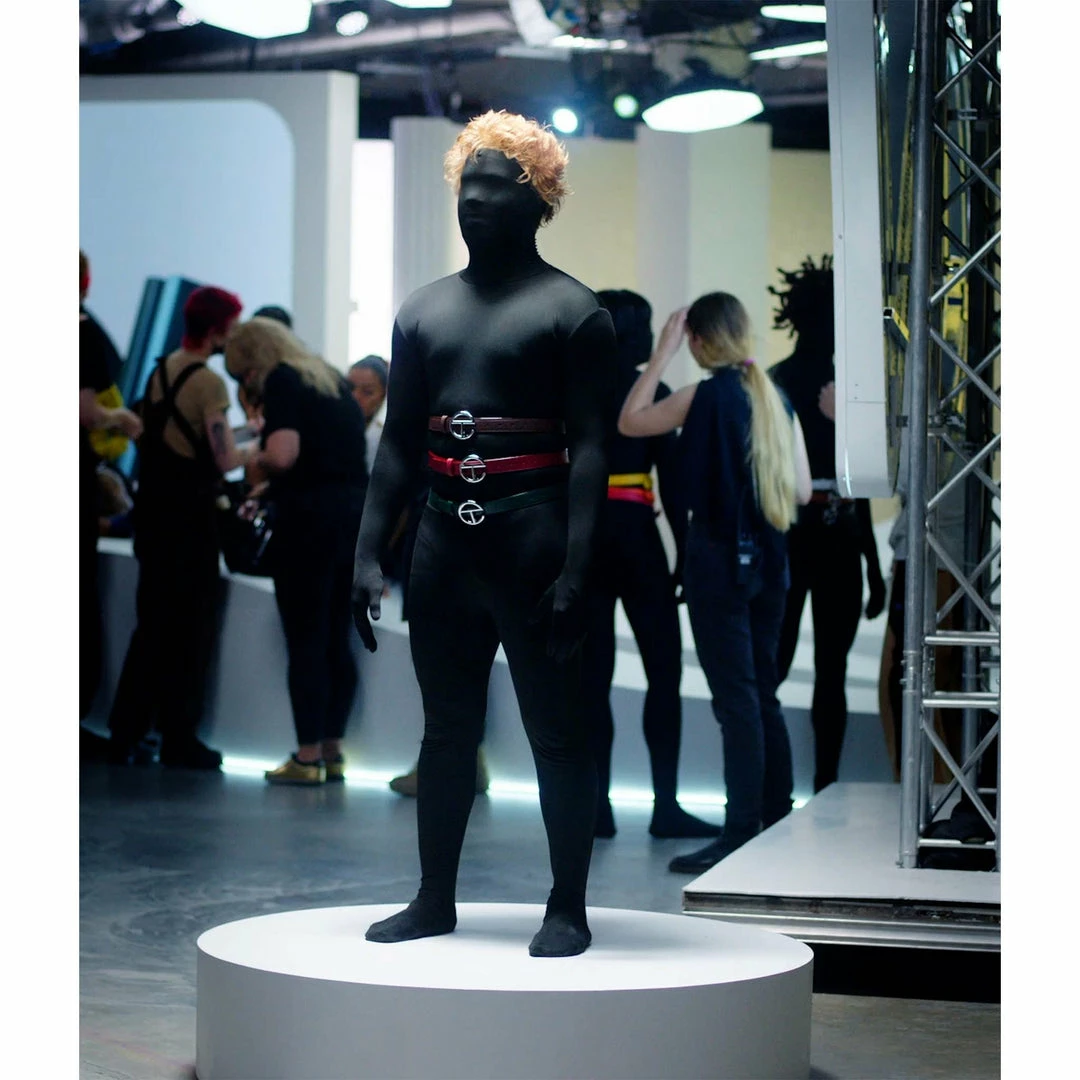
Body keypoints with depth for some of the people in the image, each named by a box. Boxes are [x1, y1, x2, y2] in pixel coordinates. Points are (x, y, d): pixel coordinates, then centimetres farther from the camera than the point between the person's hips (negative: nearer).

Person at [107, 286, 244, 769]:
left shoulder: (159, 372, 9)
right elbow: (225, 459, -20)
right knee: (191, 629, 1)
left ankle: (124, 733, 13)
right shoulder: (209, 383, -15)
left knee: (151, 624, 13)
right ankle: (179, 741, 5)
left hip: (153, 507, 7)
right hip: (191, 514, -7)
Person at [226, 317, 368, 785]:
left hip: (311, 515, -7)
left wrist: (257, 462, 3)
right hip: (357, 513, 7)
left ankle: (308, 757, -1)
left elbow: (283, 454, -18)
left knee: (306, 642, -2)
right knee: (338, 641, 11)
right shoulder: (335, 381, 18)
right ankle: (332, 752, 15)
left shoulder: (281, 381, -5)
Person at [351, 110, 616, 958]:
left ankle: (568, 908, 6)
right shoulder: (424, 311, 14)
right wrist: (368, 557, 6)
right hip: (446, 535, 6)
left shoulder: (570, 311, -3)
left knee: (556, 728, -1)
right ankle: (436, 899, 20)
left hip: (533, 531, -5)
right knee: (446, 727, 11)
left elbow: (590, 447, -10)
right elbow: (399, 445, 14)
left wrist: (575, 570, -18)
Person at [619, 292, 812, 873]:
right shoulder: (775, 397, 7)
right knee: (763, 694, 13)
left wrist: (663, 349, 0)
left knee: (735, 697, -6)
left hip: (717, 557, -7)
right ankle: (778, 825, 17)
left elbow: (629, 421, -1)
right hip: (767, 560, 7)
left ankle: (740, 834, -6)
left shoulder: (706, 395, -11)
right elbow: (802, 488, 9)